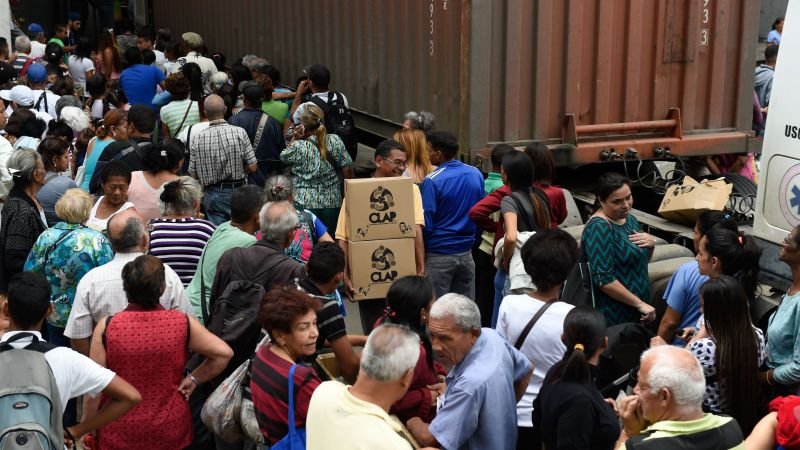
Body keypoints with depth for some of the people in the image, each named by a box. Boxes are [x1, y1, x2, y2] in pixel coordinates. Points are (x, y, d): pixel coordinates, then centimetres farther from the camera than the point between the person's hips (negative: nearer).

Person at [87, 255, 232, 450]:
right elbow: (224, 353, -9)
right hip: (170, 429, 1)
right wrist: (194, 378, 1)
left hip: (119, 433, 0)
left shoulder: (106, 327, -14)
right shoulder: (183, 323, -12)